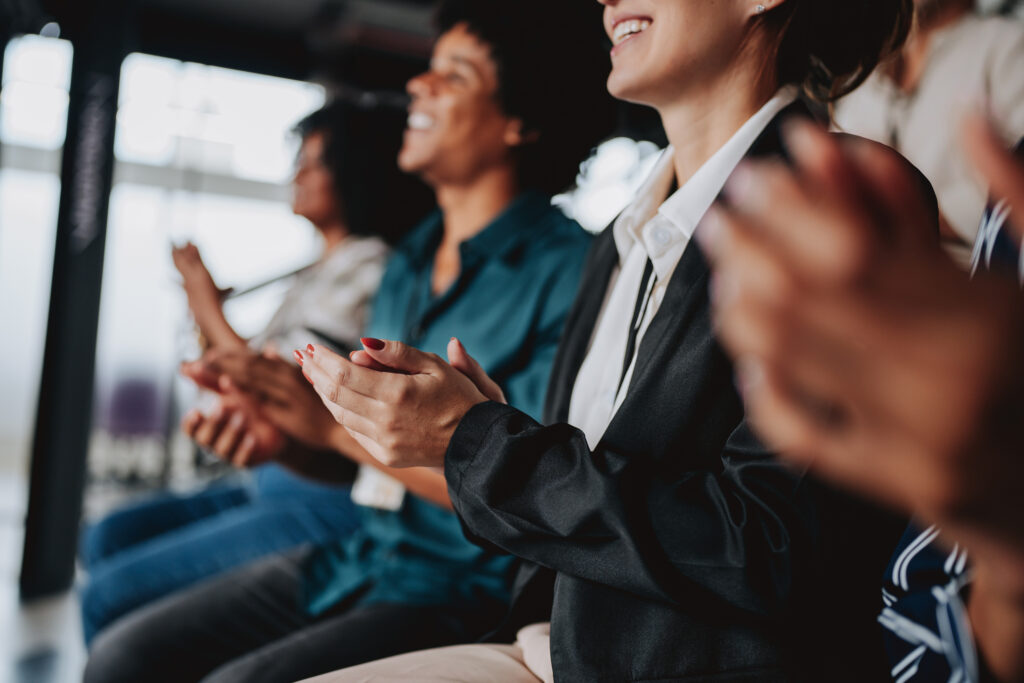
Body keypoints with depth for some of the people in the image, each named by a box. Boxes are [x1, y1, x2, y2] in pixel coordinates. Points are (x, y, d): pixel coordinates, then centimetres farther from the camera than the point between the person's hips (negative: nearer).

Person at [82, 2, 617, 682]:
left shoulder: (569, 268, -13)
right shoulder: (409, 263, 12)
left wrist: (340, 423, -22)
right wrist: (276, 436, -5)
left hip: (473, 595, -7)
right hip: (358, 562, 8)